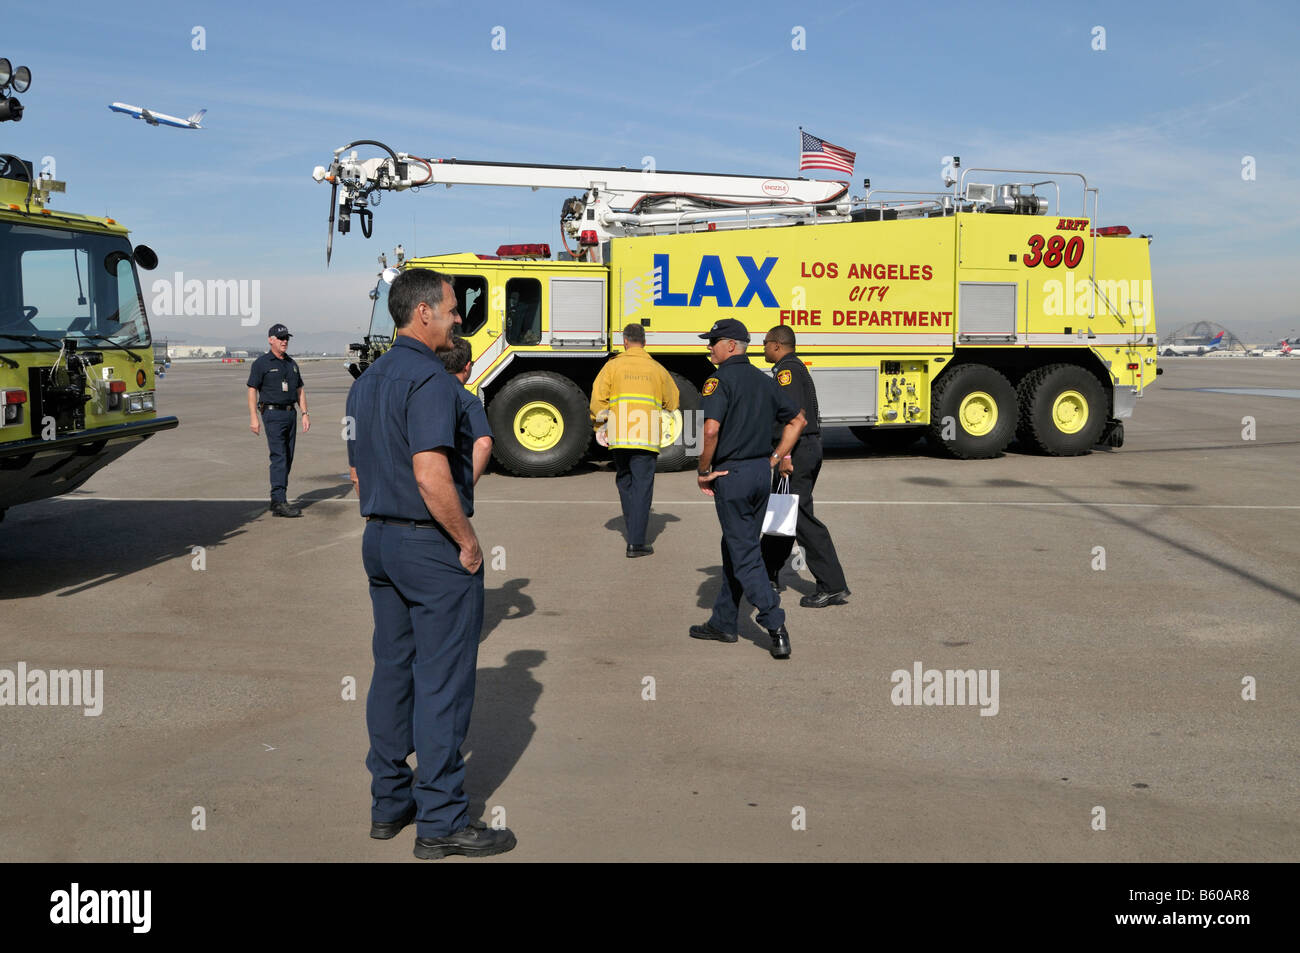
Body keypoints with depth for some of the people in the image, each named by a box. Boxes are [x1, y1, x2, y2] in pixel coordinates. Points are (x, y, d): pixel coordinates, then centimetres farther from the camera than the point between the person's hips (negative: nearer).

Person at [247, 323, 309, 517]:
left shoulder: (292, 363, 16)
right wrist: (253, 417, -14)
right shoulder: (261, 363, -3)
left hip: (290, 413, 7)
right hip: (273, 414, -7)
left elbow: (300, 390, 19)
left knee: (288, 458, 7)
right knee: (279, 456, -15)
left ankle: (277, 499, 16)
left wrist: (305, 414, 10)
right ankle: (279, 502, -19)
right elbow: (252, 390, -6)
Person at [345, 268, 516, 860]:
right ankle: (441, 823, 5)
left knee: (392, 671, 15)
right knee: (442, 683, -2)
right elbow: (431, 475, -27)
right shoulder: (429, 379, -17)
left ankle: (388, 803, 24)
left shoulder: (366, 381, 12)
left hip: (379, 540, 9)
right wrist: (468, 541, -17)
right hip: (433, 546, -9)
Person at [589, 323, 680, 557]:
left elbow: (598, 397, -1)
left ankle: (633, 531, 26)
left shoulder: (613, 365, 4)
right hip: (647, 437, -1)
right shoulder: (657, 368, 8)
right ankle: (636, 543, -6)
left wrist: (599, 426, 10)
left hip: (619, 435, 1)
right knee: (642, 486, -1)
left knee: (624, 482, 19)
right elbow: (672, 401, 17)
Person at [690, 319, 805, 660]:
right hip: (761, 473, 8)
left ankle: (776, 627, -10)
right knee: (735, 547, 18)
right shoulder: (763, 380, 11)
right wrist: (774, 458, 17)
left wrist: (704, 471, -13)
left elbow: (711, 429, -27)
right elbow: (797, 419, 17)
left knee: (744, 555, -3)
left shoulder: (720, 380, -13)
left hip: (731, 475, -8)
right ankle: (724, 622, 26)